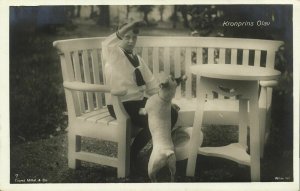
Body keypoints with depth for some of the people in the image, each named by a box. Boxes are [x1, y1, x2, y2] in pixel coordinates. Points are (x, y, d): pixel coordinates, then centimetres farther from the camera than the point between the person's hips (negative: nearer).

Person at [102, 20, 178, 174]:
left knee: (171, 113, -6)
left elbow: (150, 82, 15)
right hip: (120, 104, -7)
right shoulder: (114, 55, -7)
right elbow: (106, 45, -33)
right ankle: (131, 154, -6)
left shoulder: (137, 58, 15)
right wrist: (126, 28, -47)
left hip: (140, 100, 8)